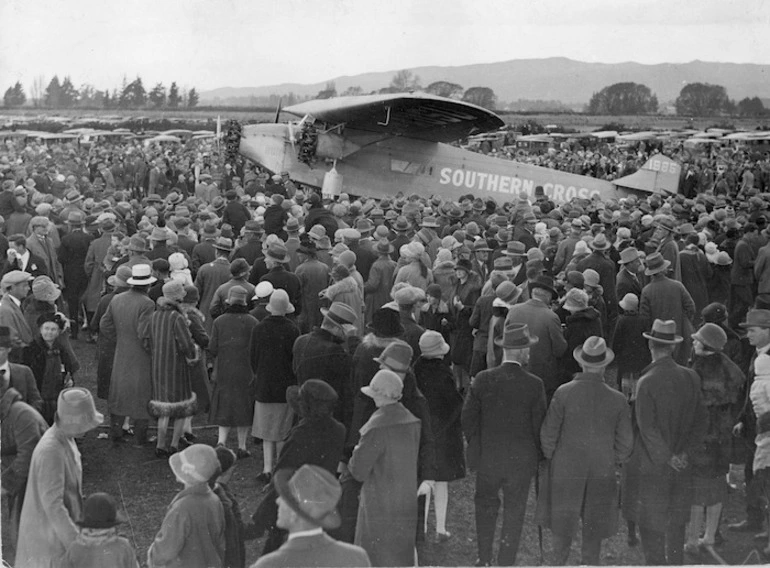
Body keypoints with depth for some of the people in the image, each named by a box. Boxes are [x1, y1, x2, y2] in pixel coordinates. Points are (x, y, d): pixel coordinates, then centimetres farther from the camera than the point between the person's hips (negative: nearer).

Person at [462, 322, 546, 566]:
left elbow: (468, 418, -5)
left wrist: (475, 447, 11)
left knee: (485, 506, 20)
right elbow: (539, 426, -8)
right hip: (521, 461, -1)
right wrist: (536, 455, 7)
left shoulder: (482, 379, -11)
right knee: (514, 514, 13)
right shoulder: (534, 385, -15)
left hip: (487, 458, 2)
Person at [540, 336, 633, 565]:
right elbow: (626, 440, -4)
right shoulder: (617, 399, -12)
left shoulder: (563, 393, -16)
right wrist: (615, 461, 14)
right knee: (594, 527, 17)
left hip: (566, 468, 0)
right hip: (602, 472, 1)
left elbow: (548, 432, -10)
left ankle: (559, 563, 29)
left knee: (562, 522, 17)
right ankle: (590, 564, 27)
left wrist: (549, 456, 7)